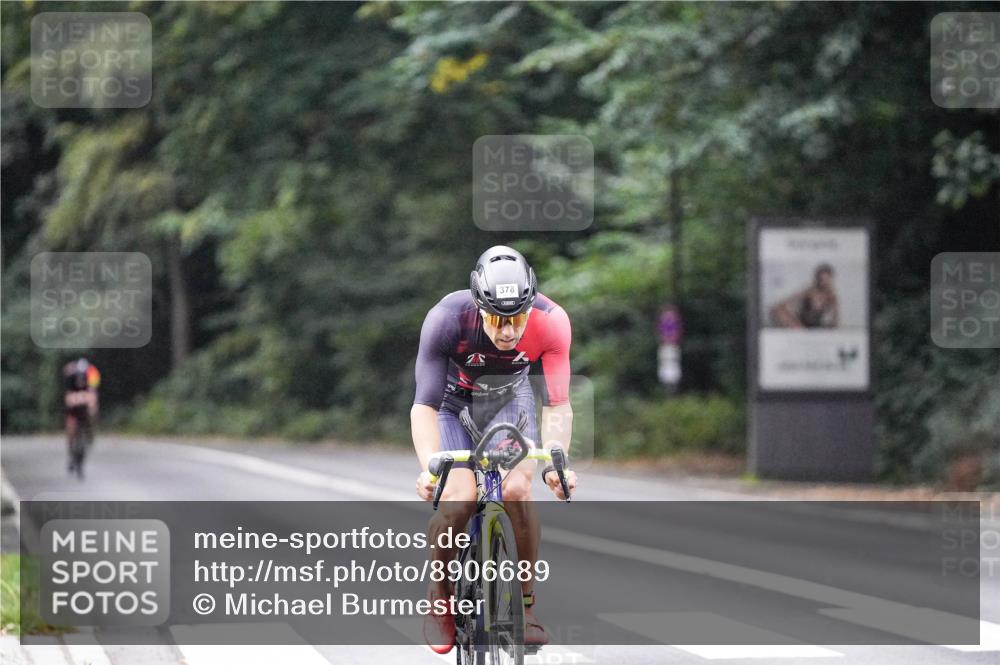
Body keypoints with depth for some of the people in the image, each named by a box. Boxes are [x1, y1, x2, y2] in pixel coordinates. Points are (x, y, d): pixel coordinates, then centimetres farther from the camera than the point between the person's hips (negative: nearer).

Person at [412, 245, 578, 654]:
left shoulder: (551, 322, -31)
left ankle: (526, 601, -5)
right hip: (453, 403, -1)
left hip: (509, 400, 1)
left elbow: (556, 405, -29)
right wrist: (429, 467, -49)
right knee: (457, 502, -22)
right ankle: (440, 598, 3)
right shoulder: (447, 319, -36)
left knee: (517, 489, -23)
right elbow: (425, 405, -35)